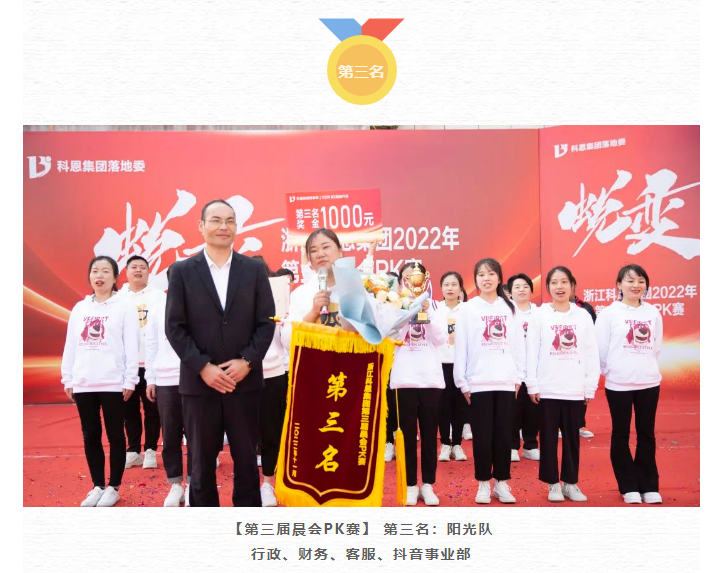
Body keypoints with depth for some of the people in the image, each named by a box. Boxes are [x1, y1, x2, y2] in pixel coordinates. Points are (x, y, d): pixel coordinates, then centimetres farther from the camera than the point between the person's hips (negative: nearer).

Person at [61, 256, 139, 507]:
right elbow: (70, 345, 12)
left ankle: (113, 487, 14)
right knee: (90, 436, 10)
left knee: (115, 435, 4)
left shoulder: (124, 307, -1)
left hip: (113, 383, -4)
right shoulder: (79, 308, 12)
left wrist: (130, 381, -10)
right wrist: (67, 379, 8)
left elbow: (131, 346, -6)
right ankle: (97, 486, 21)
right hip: (83, 383, 5)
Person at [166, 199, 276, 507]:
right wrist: (204, 367, -11)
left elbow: (266, 322, 2)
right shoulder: (182, 271, 2)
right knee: (202, 460, 9)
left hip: (244, 380, 1)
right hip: (199, 381, -1)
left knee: (246, 457, 10)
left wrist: (247, 361, -10)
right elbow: (174, 327, -2)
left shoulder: (254, 269, 5)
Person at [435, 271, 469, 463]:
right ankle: (445, 444, 13)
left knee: (460, 405, 5)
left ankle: (457, 444, 16)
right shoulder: (435, 309, 6)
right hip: (441, 362, 0)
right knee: (443, 404, 3)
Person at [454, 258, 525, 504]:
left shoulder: (509, 308, 9)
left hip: (506, 381, 2)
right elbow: (460, 347, -1)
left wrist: (519, 377, 4)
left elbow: (518, 344, 8)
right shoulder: (468, 309, 2)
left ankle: (502, 483, 17)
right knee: (482, 435, 3)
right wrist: (462, 381, -4)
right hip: (479, 382, -2)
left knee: (504, 434, 6)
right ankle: (484, 484, 14)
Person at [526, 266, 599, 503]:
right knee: (549, 438, 5)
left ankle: (570, 483, 21)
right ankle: (553, 484, 17)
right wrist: (532, 385, -6)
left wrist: (590, 387, 1)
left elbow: (592, 353, 4)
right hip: (547, 389, -1)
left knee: (572, 437, 9)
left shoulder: (583, 316, 4)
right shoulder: (540, 315, 1)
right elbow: (532, 352, -2)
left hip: (575, 389, 1)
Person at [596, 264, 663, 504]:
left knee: (647, 434, 10)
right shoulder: (609, 313, -6)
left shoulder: (653, 312, 4)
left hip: (649, 382, 3)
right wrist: (611, 371, 2)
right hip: (618, 384, -3)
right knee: (621, 435, 6)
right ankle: (629, 487, 18)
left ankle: (649, 486, 20)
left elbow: (657, 346, 11)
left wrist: (646, 366, 10)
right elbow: (601, 349, -4)